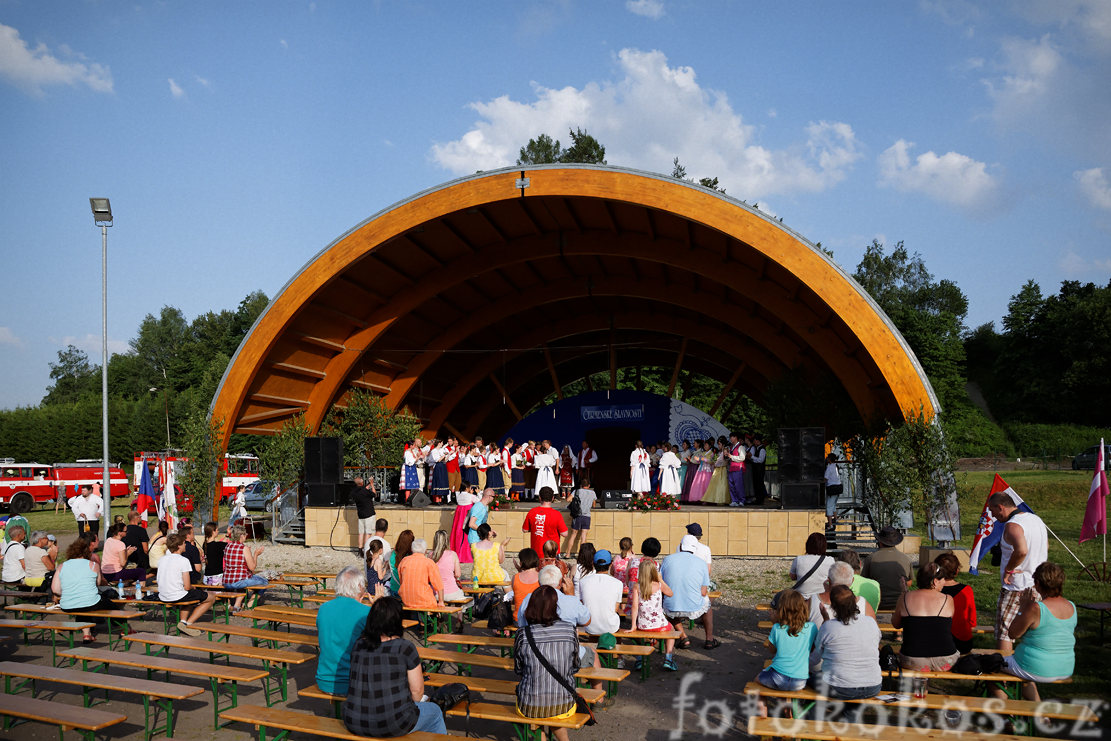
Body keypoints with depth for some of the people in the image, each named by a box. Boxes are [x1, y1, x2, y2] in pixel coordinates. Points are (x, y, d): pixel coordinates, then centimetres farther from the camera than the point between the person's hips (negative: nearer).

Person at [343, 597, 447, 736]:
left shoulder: (358, 645, 1)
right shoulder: (405, 647, -13)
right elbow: (417, 690, -7)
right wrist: (410, 706, 16)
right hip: (392, 726, -5)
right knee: (434, 712, 24)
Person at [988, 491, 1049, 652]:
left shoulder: (1012, 525, -20)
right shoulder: (1036, 519, 9)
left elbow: (1021, 550, -37)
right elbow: (1046, 546, 22)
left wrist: (1008, 569, -24)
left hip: (1016, 586, -8)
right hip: (1038, 585, 9)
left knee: (1003, 630, -1)